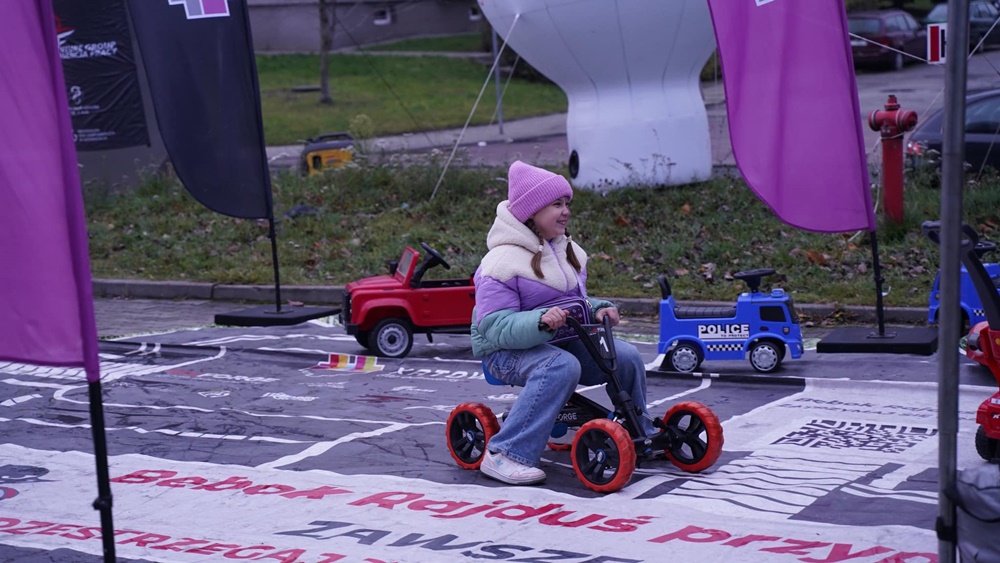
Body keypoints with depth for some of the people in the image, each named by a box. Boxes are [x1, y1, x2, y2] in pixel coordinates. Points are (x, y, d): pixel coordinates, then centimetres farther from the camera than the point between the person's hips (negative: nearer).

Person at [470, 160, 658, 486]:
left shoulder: (567, 250, 12)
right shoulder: (502, 262, -15)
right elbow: (495, 327, -22)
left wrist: (597, 310, -1)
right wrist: (540, 321, -39)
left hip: (564, 340, 7)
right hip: (508, 352, -7)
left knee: (627, 357, -12)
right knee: (562, 366, -38)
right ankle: (505, 455, -36)